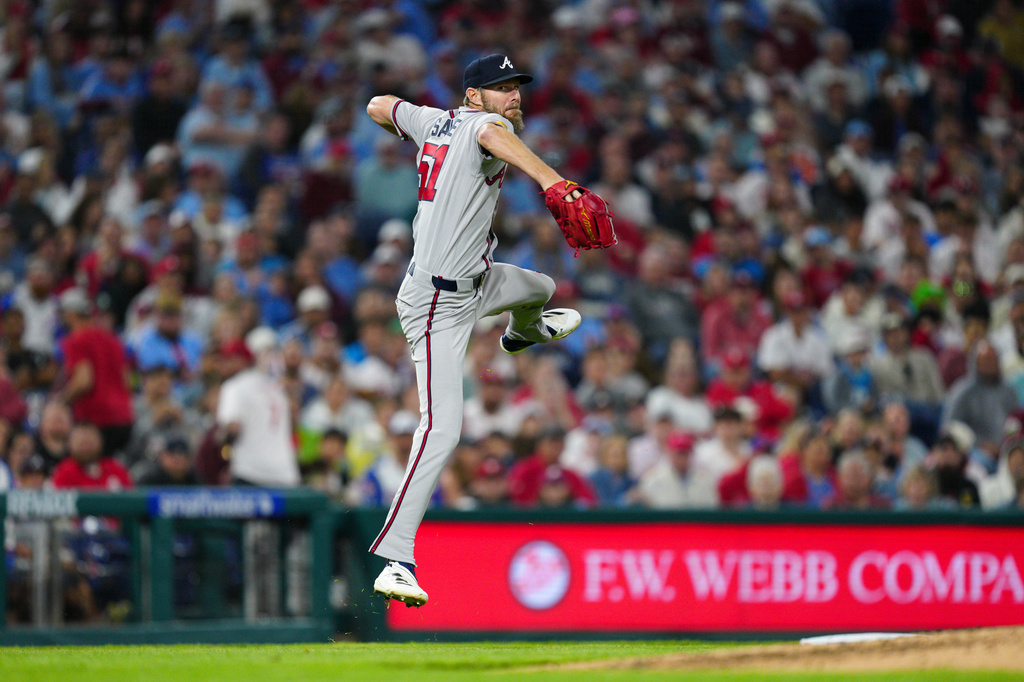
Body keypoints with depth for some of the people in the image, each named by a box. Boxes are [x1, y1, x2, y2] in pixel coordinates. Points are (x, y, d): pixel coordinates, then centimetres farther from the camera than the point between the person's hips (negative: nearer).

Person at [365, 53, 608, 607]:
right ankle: (395, 560, -27)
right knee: (442, 428, -21)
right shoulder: (483, 122, -18)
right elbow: (495, 136, -45)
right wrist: (555, 183, -61)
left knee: (539, 288, 37)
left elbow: (379, 106, 26)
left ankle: (525, 332, 76)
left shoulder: (434, 121, 7)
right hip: (439, 304, -10)